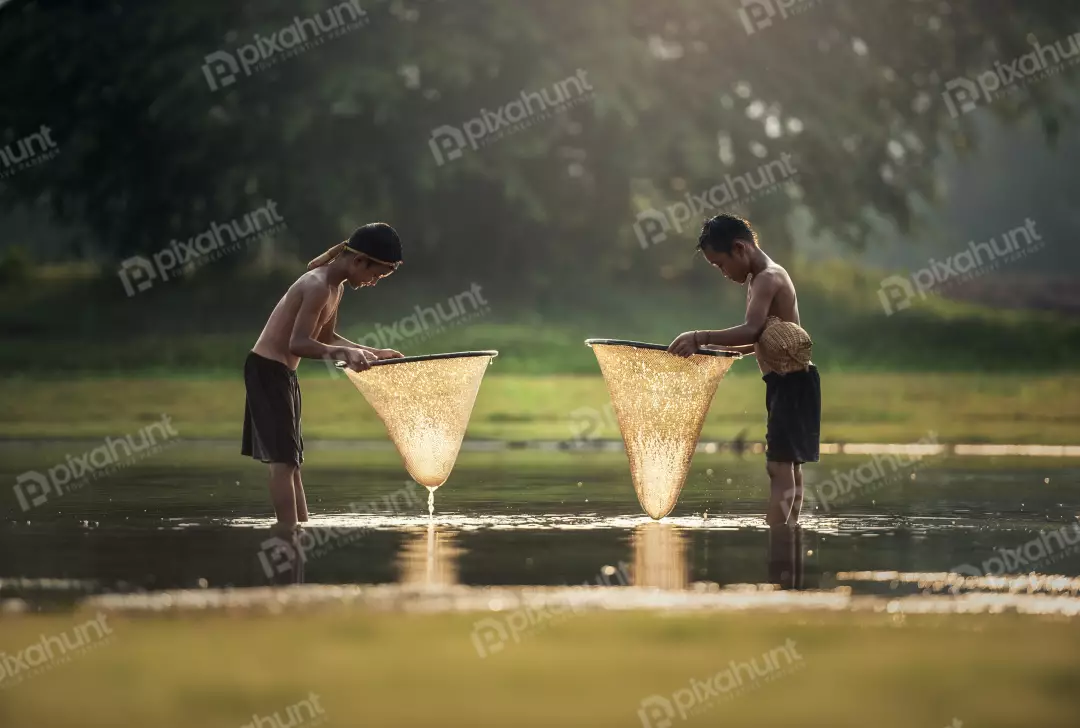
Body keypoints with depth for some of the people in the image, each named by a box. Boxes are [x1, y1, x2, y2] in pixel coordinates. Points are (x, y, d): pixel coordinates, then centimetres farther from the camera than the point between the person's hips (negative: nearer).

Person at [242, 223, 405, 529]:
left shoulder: (335, 287, 9)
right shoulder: (318, 287, -22)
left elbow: (325, 338, 20)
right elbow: (298, 343, -28)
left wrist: (372, 353, 15)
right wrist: (343, 353, -38)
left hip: (281, 372, 10)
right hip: (267, 370, -10)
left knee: (290, 459, 11)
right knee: (284, 459, -11)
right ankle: (290, 535, -12)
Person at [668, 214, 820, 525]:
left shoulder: (767, 279, -17)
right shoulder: (761, 279, 15)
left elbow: (751, 331, -32)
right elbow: (758, 339, 18)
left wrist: (701, 337, -38)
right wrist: (716, 349, 8)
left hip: (792, 383, -11)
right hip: (786, 382, 11)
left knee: (778, 465, -15)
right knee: (788, 464, 15)